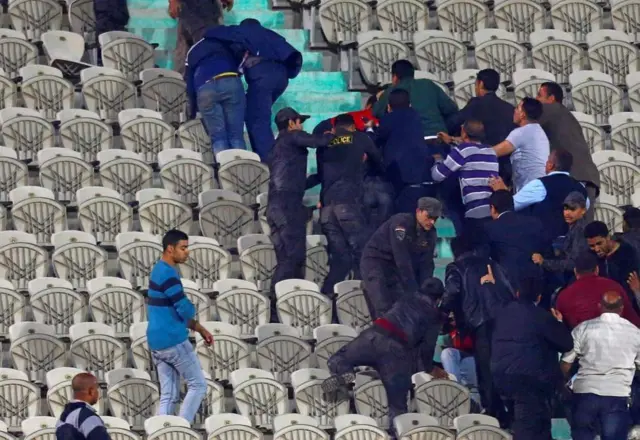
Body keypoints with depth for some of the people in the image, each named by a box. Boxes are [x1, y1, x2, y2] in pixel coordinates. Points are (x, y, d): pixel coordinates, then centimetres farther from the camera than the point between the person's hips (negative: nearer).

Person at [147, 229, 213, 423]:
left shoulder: (159, 270, 15)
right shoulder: (168, 273, -17)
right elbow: (186, 311, -21)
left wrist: (200, 329, 19)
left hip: (156, 343, 9)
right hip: (173, 341, -9)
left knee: (168, 395, 9)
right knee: (198, 385, 1)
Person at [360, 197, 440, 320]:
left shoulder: (430, 234, -4)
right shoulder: (401, 223, -26)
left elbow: (426, 265, -4)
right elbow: (402, 260, -29)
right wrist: (414, 293, -30)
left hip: (395, 268, 7)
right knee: (383, 311, -19)